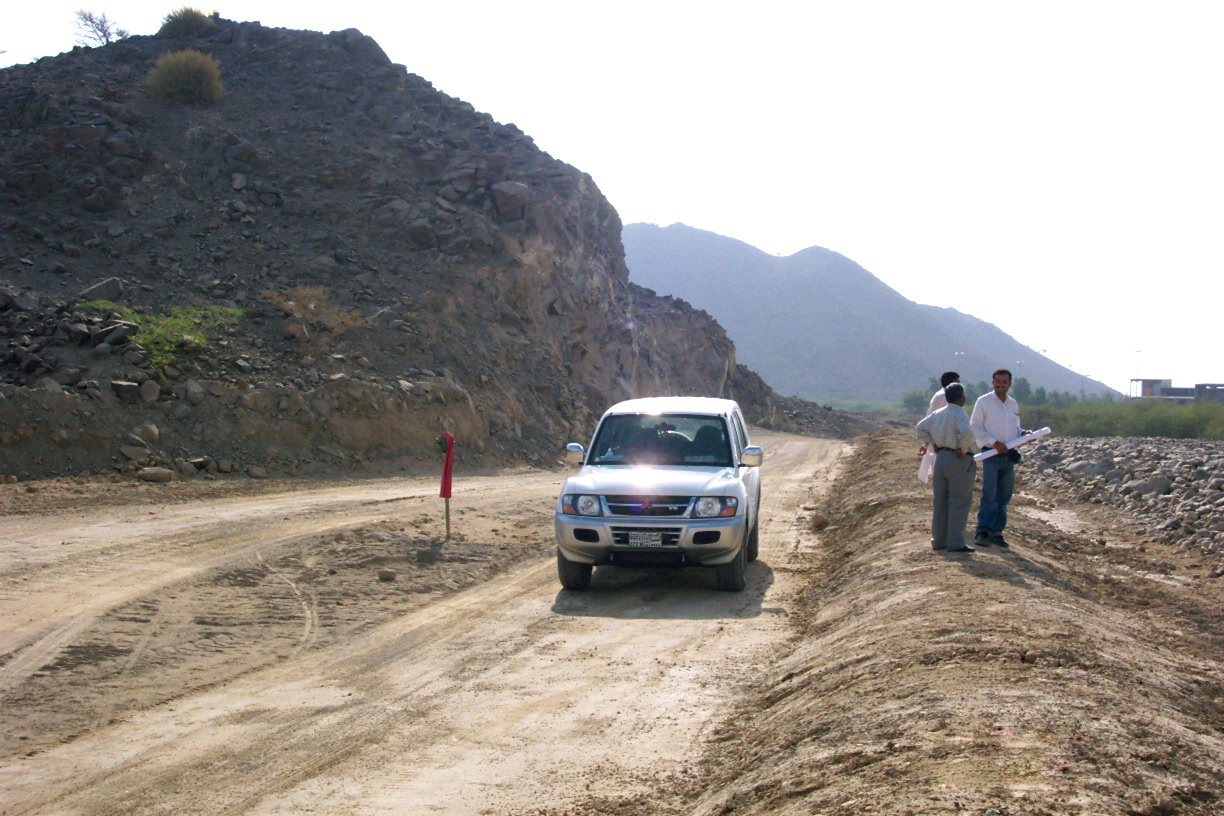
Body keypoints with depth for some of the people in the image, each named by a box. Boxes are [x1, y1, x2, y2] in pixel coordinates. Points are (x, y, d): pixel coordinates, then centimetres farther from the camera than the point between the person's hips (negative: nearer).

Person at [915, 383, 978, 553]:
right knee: (959, 504, -1)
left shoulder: (938, 414, 9)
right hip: (959, 462, -8)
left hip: (941, 458, 8)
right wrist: (964, 449, -17)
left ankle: (939, 540, 19)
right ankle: (955, 543, -1)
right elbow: (966, 433, -32)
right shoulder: (960, 414, -15)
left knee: (940, 502, 13)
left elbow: (920, 428, 19)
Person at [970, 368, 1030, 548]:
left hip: (1008, 455, 5)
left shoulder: (1013, 403, 15)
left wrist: (1023, 433, 0)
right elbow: (975, 427, -5)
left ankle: (996, 532, 12)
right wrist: (994, 442, -15)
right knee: (989, 495, -11)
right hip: (991, 453, -5)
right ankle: (982, 532, -7)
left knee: (1004, 496, 6)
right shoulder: (983, 401, -1)